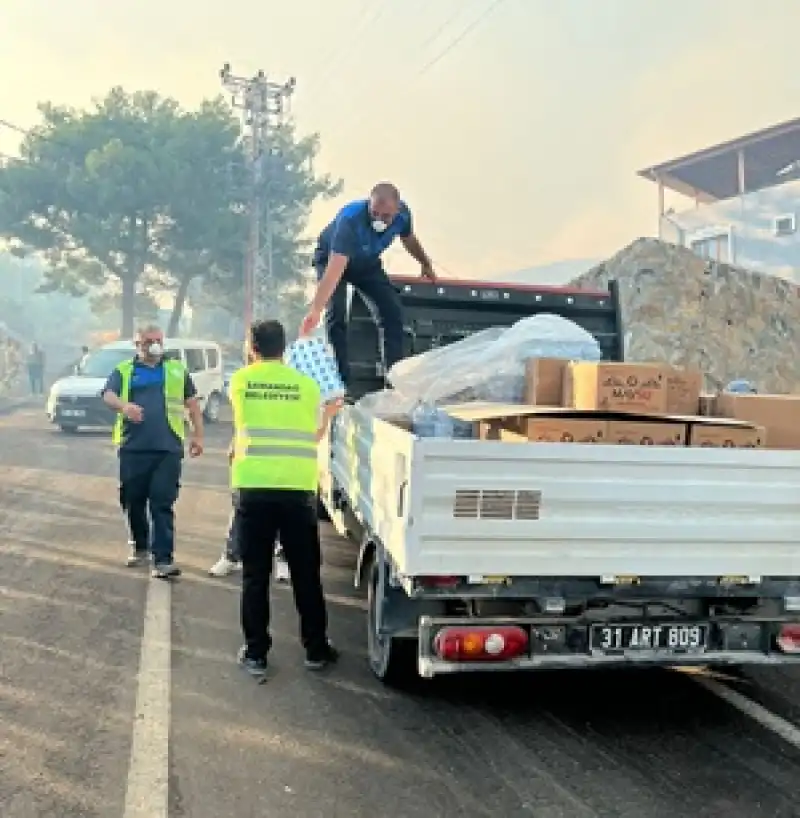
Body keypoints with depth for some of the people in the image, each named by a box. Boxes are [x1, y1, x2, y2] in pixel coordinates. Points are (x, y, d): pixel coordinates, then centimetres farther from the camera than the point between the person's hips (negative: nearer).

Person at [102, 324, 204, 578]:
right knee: (133, 501, 9)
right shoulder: (124, 371, 11)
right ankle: (139, 545, 31)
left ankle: (163, 559, -9)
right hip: (133, 447, 1)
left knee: (162, 504, -7)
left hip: (168, 448, -1)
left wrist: (198, 435, 10)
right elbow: (109, 395, -4)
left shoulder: (177, 370, 16)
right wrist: (124, 406, -27)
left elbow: (192, 403, 18)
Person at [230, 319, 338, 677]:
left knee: (255, 574, 9)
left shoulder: (240, 380, 5)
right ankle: (316, 649, 20)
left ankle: (255, 652, 14)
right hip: (298, 488, 0)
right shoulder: (306, 384, 5)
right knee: (306, 573, 11)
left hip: (253, 487, 0)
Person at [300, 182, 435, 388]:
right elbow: (335, 269, -52)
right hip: (332, 258, -5)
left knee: (393, 310, -5)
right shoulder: (350, 219, -42)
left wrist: (426, 264, 17)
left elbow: (409, 239, 2)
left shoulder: (403, 214, -25)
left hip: (367, 262, 5)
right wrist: (315, 310, -61)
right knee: (336, 314, -23)